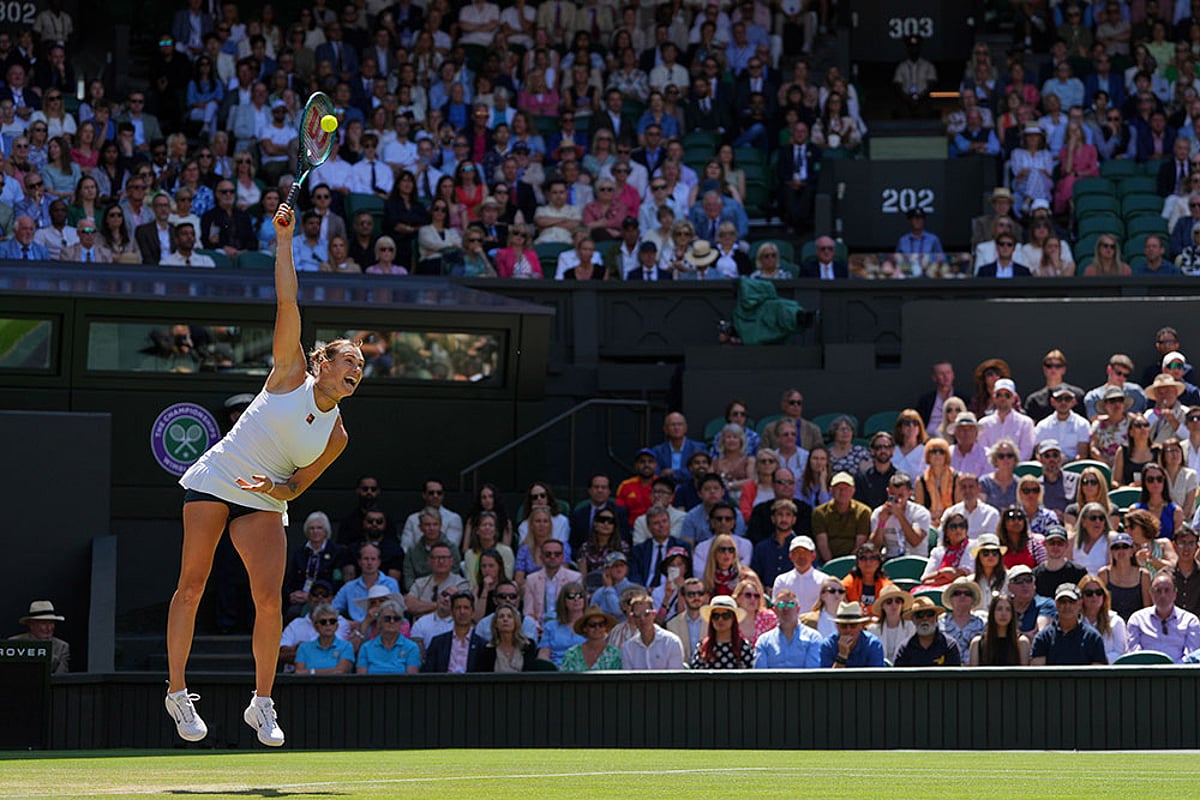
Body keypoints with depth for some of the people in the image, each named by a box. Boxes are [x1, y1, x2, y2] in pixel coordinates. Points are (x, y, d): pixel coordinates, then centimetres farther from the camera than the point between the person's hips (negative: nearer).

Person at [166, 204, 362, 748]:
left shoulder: (336, 436, 4)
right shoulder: (290, 374, -3)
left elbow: (295, 488, 7)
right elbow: (286, 302, -7)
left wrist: (276, 487, -16)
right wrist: (284, 240, -10)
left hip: (263, 503, 3)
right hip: (214, 481, -3)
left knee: (270, 601, -11)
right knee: (191, 586, -8)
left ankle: (262, 703, 1)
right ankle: (177, 692, 1)